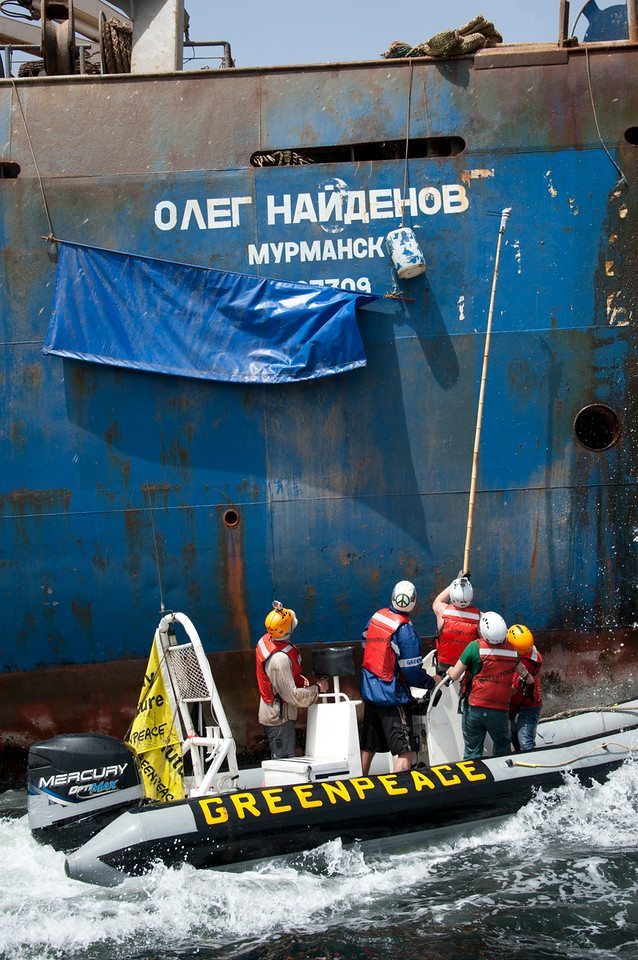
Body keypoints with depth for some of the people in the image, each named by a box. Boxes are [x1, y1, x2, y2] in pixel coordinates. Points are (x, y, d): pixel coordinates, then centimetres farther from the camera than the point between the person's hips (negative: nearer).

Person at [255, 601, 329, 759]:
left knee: (280, 759, 18)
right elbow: (293, 696, -26)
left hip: (273, 714, 10)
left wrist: (298, 678, 5)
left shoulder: (266, 640, -2)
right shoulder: (280, 659, -31)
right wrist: (318, 688, -13)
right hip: (279, 717, -10)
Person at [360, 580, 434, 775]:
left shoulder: (376, 616, 1)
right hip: (392, 697, -8)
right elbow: (412, 671, -17)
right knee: (406, 752, -6)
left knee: (368, 747, 20)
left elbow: (365, 644, 15)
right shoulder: (404, 629, -19)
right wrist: (431, 683, 0)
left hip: (369, 692, 8)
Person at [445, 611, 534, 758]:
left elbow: (454, 676, -10)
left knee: (472, 751, 8)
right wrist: (529, 681, 44)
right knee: (503, 749, 22)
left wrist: (449, 669, 14)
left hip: (474, 708, -2)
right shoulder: (512, 650, -1)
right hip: (500, 711, 2)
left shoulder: (475, 647, -13)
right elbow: (523, 672, 21)